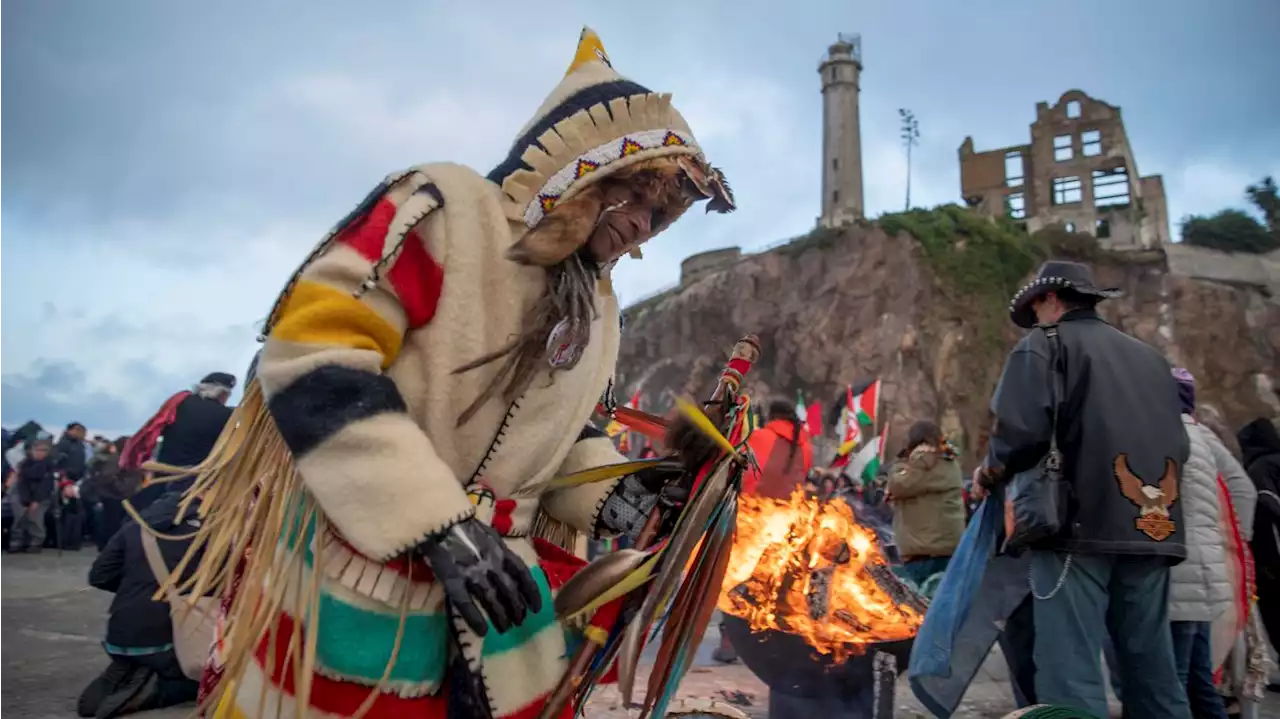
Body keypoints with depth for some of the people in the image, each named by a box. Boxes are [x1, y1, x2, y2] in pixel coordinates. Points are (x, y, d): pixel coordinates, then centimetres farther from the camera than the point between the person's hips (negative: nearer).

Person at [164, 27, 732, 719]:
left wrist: (607, 491, -3)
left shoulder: (594, 309, 10)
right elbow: (313, 363, -23)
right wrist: (438, 525, -27)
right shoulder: (444, 208, -15)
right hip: (351, 566, -6)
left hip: (497, 570, 7)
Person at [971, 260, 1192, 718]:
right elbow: (1178, 446, 22)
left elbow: (1021, 430, -13)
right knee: (1153, 667, 13)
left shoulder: (1046, 343, 2)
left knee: (1072, 672, -7)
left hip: (1082, 527, -7)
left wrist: (990, 474, 3)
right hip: (1154, 531, 7)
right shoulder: (1151, 357, 23)